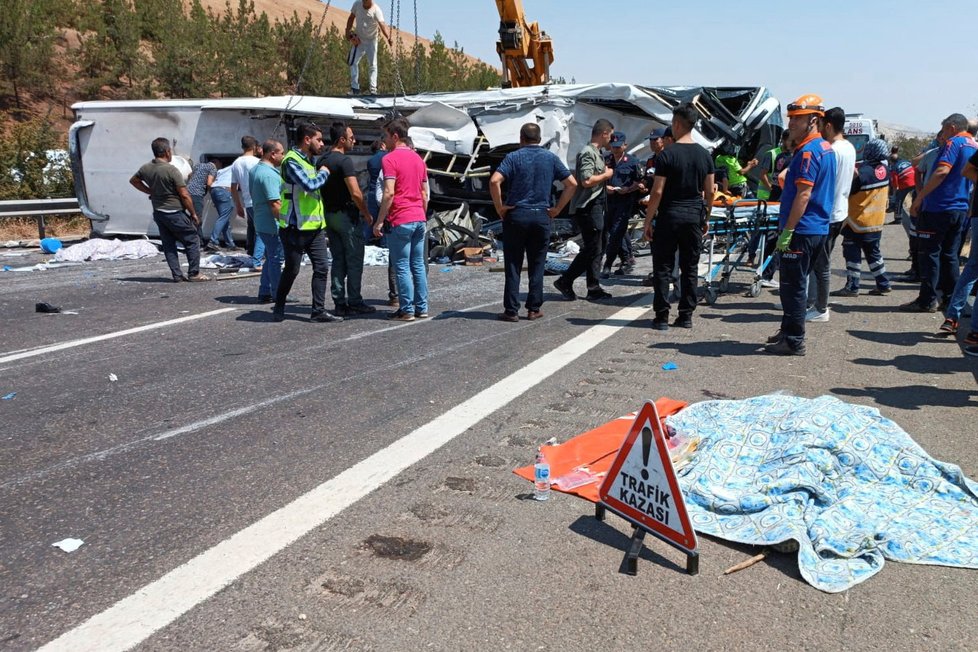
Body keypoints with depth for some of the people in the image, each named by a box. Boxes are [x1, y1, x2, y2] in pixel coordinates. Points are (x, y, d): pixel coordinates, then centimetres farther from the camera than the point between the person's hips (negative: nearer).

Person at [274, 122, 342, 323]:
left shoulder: (310, 161, 16)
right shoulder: (292, 161, -13)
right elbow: (310, 185, -25)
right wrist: (324, 173, -9)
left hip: (315, 226, 8)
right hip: (295, 227, -8)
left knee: (322, 268, 2)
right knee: (291, 270, 3)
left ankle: (319, 310, 7)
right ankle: (279, 307, 22)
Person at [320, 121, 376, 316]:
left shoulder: (322, 161, 11)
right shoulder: (344, 160, -15)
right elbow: (355, 193, -22)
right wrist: (367, 214, -10)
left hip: (329, 215, 8)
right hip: (347, 215, -8)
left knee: (338, 260, 11)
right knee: (354, 261, -1)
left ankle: (339, 303, 12)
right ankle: (354, 303, 2)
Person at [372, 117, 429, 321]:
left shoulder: (390, 159, -9)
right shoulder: (417, 158, 14)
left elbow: (389, 193, -17)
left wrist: (379, 221, -13)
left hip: (400, 221, -7)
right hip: (419, 219, 7)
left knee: (402, 267, -1)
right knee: (418, 265, 11)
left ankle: (407, 311, 1)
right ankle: (422, 308, 15)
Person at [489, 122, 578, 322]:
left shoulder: (513, 157, -1)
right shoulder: (551, 158, 6)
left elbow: (494, 181, -16)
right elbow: (572, 183, 2)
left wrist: (499, 207, -7)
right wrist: (557, 209, 5)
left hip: (516, 215, -2)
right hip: (542, 216, 2)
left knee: (513, 265, 4)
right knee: (537, 265, 10)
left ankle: (511, 310, 5)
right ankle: (534, 309, 12)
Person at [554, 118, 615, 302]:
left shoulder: (596, 153, 17)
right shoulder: (588, 153, -14)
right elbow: (586, 180, -25)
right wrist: (606, 175, -12)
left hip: (595, 207, 10)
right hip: (588, 208, -10)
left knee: (594, 249, 10)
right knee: (591, 249, -7)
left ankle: (594, 289, 14)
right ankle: (565, 281, 1)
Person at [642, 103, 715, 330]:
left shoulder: (667, 155, -10)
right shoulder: (705, 154, 6)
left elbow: (657, 193, -12)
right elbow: (709, 192, 8)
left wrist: (648, 221, -5)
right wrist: (706, 218, 18)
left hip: (670, 215, -5)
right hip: (694, 216, 5)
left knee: (663, 267, 2)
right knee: (690, 268, 11)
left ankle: (662, 317, 2)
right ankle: (686, 316, 14)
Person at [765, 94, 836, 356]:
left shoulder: (808, 152, -17)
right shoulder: (826, 148, 15)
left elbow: (803, 195, -22)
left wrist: (787, 231, -21)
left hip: (802, 230, -10)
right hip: (819, 228, 10)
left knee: (793, 286, -4)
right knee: (796, 283, 18)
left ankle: (794, 341, 1)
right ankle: (788, 331, 28)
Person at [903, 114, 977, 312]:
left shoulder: (954, 143, -10)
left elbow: (942, 171, -24)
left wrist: (919, 197, -22)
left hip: (939, 207, -8)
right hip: (961, 209, 8)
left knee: (929, 253, -4)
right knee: (949, 254, 15)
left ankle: (927, 301, -3)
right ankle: (951, 296, 19)